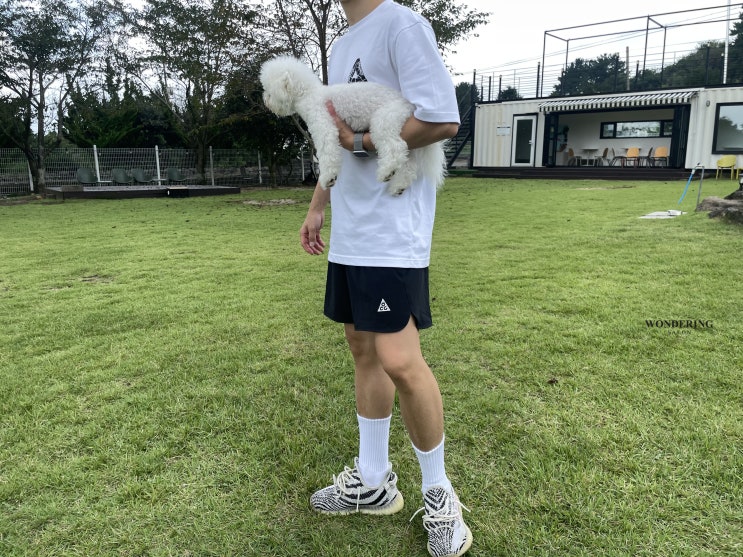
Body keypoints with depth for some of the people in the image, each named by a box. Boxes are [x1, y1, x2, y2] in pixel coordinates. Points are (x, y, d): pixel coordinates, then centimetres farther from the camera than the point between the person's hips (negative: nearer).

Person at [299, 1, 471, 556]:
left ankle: (438, 493, 13)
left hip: (392, 235, -9)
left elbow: (443, 120, -17)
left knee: (398, 360, -11)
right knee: (363, 347, 11)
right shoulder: (340, 48, 21)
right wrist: (318, 207, 20)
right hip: (347, 235, 9)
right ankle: (373, 481, 27)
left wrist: (361, 140, -12)